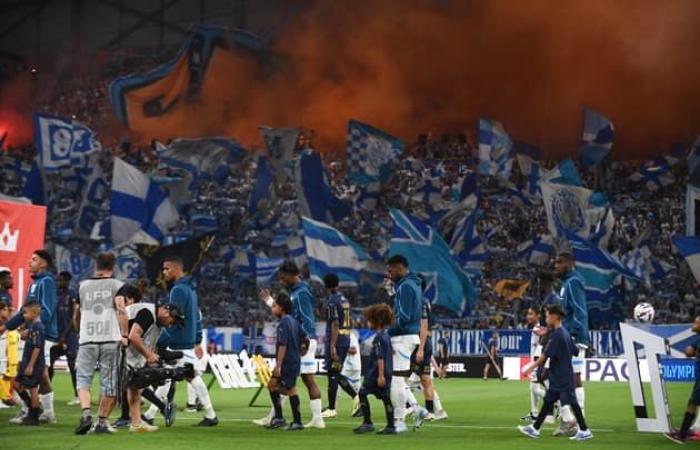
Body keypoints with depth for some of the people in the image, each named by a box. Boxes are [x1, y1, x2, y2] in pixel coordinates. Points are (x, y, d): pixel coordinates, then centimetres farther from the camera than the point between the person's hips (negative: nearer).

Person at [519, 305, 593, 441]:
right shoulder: (565, 333, 11)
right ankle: (535, 429, 15)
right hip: (557, 377, 10)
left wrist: (533, 367, -16)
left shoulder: (556, 334, -17)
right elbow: (575, 351, 15)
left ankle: (584, 431, -1)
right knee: (548, 401, 11)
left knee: (571, 402, -5)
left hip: (562, 377, -10)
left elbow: (546, 354, -20)